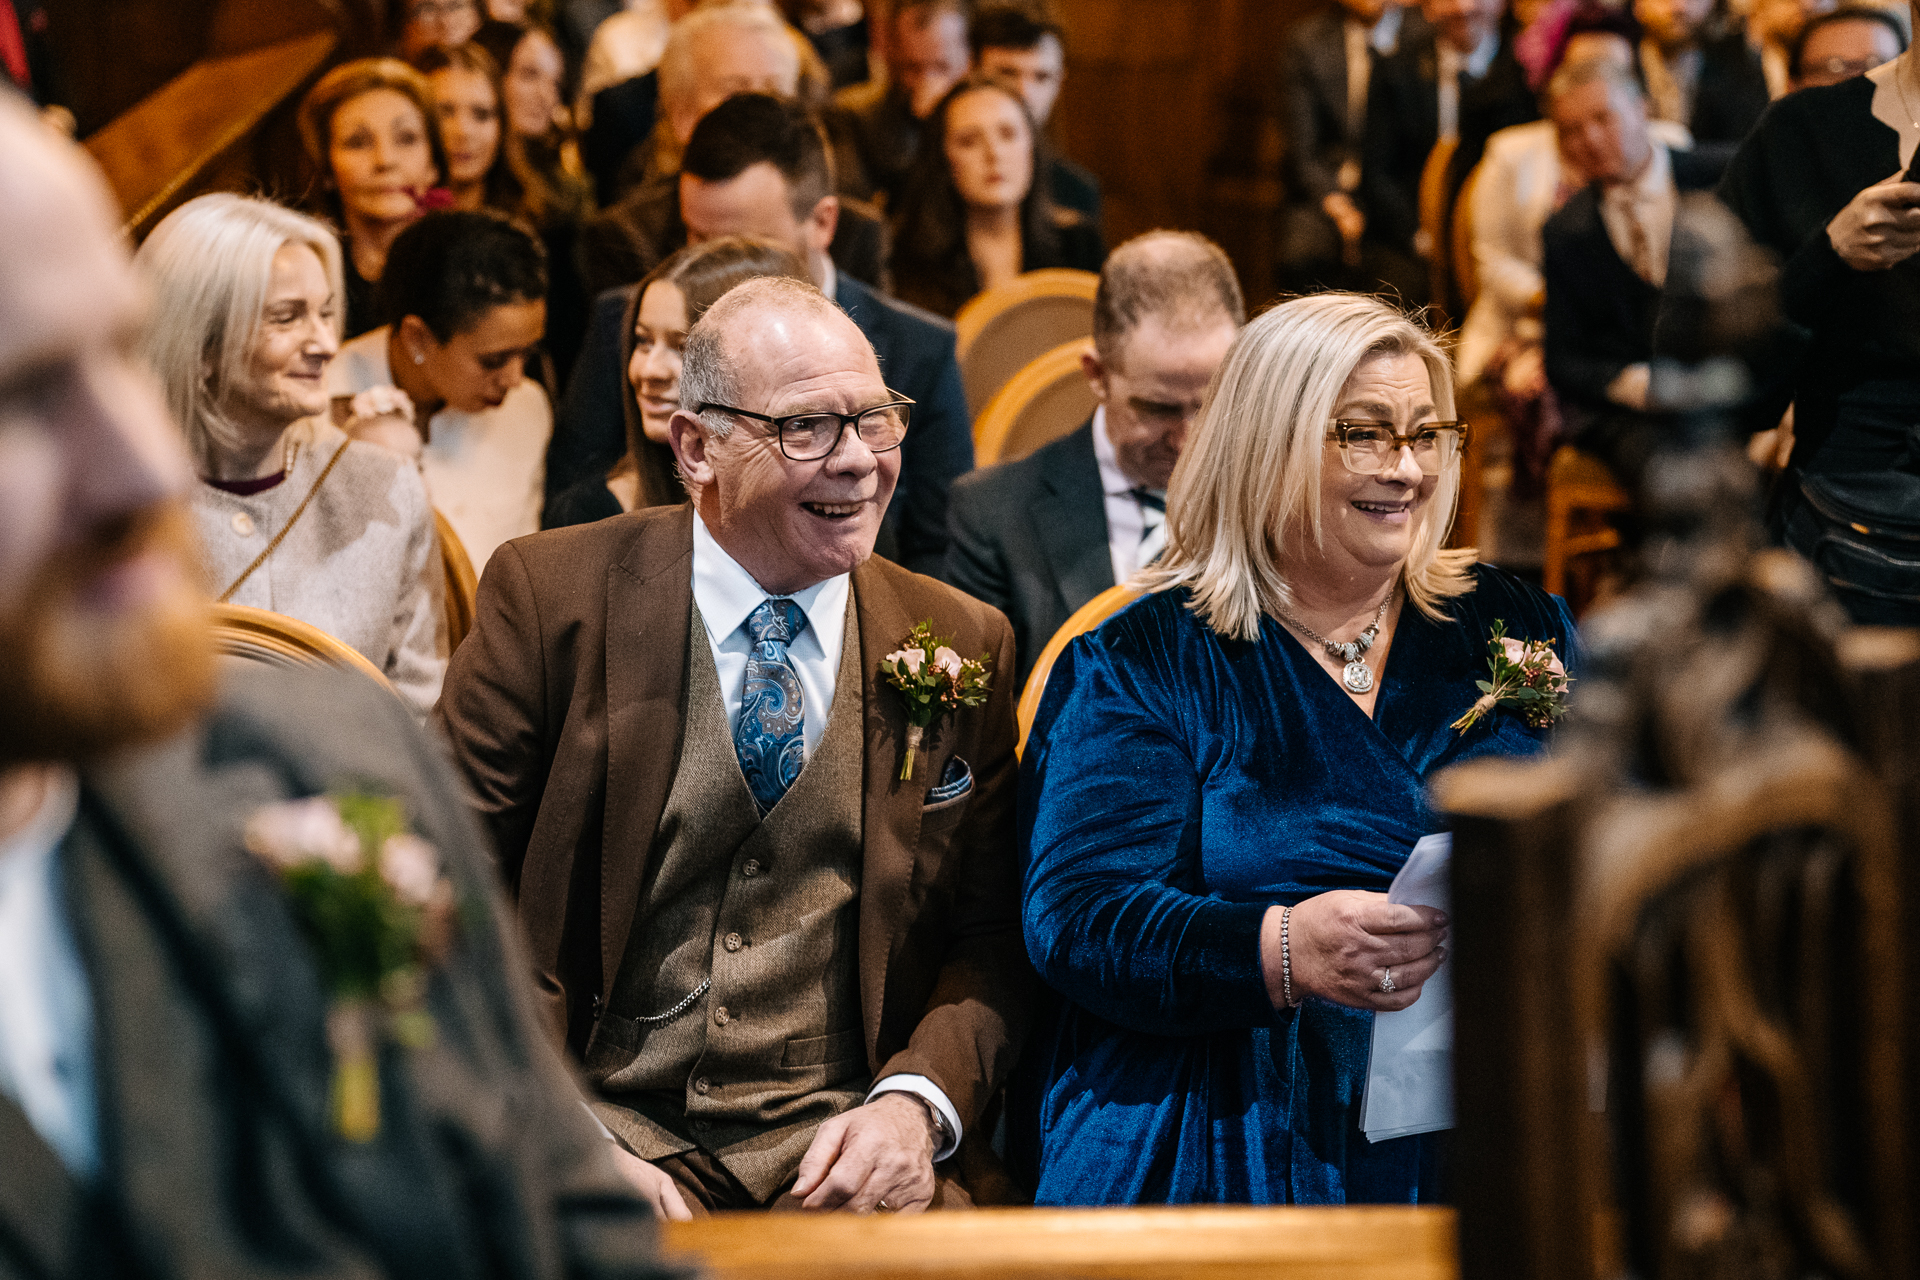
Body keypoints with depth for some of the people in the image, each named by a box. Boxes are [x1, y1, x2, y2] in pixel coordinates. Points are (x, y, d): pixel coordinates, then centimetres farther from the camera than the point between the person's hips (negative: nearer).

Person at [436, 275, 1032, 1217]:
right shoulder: (550, 597, 0)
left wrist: (915, 1104, -9)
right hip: (606, 1126, -2)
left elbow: (993, 930, 11)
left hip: (838, 1143, 3)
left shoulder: (962, 645, 8)